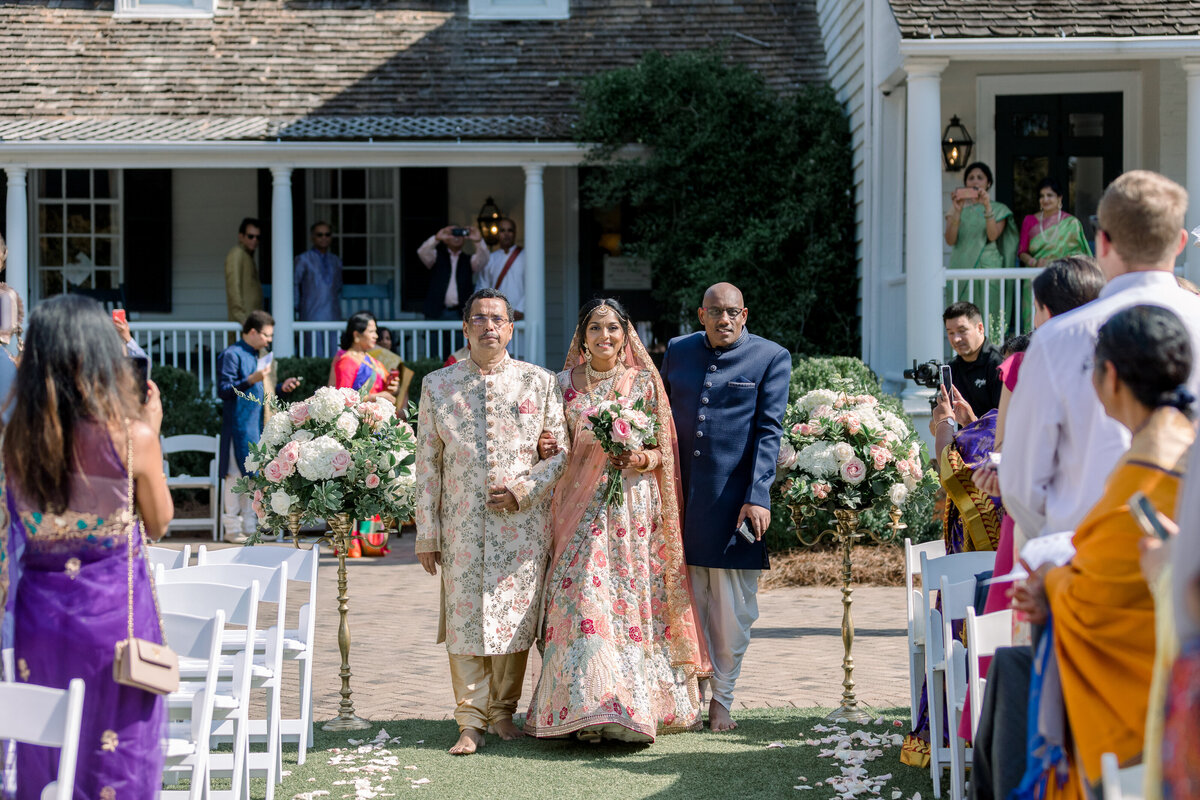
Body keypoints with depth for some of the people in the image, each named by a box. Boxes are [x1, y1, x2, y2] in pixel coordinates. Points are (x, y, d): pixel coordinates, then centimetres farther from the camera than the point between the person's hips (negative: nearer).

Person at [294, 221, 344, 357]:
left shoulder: (336, 261, 17)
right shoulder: (303, 259, 4)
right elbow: (294, 284, 6)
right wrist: (296, 308, 4)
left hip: (333, 315, 4)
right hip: (311, 316, -4)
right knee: (315, 355, -10)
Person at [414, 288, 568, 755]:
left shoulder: (540, 382, 5)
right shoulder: (437, 385, 6)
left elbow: (563, 451, 6)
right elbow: (427, 463, 5)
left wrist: (525, 489, -10)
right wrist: (426, 534, 3)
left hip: (523, 524, 0)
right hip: (462, 525, 0)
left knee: (515, 619, 4)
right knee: (464, 620, -1)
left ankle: (503, 712, 19)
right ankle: (471, 722, 8)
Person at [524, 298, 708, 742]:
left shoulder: (645, 382, 5)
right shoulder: (565, 383, 10)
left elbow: (663, 448, 5)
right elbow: (558, 448, 14)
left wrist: (639, 459, -15)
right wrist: (545, 448, -8)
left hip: (633, 504, -1)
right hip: (581, 505, 1)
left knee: (633, 598, -3)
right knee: (584, 600, -9)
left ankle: (641, 704, 7)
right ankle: (589, 709, -7)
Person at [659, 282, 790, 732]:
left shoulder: (771, 359, 2)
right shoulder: (677, 351, 13)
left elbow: (769, 432, -5)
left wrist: (758, 497, -13)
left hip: (734, 502, -3)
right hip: (680, 497, 3)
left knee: (732, 611, 2)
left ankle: (721, 699, 16)